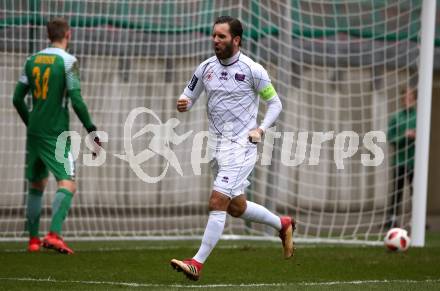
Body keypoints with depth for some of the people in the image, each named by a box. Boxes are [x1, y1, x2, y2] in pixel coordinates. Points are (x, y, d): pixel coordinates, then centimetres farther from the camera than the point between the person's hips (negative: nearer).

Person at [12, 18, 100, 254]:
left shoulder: (32, 61, 8)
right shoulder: (68, 61, -9)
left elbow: (18, 98, 11)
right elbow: (76, 101, -14)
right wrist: (91, 129, -5)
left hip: (34, 132, 6)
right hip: (57, 135, -6)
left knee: (36, 185, 16)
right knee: (67, 184, -10)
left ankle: (33, 239, 17)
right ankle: (54, 234, -27)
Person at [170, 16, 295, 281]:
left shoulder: (253, 70, -10)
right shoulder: (206, 68, 5)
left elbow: (275, 103, 0)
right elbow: (188, 98, 14)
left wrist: (260, 129, -15)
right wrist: (182, 104, -10)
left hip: (241, 145, -7)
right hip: (217, 145, 7)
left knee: (217, 202, -16)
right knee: (236, 207, 16)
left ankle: (197, 263, -15)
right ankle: (283, 225, 40)